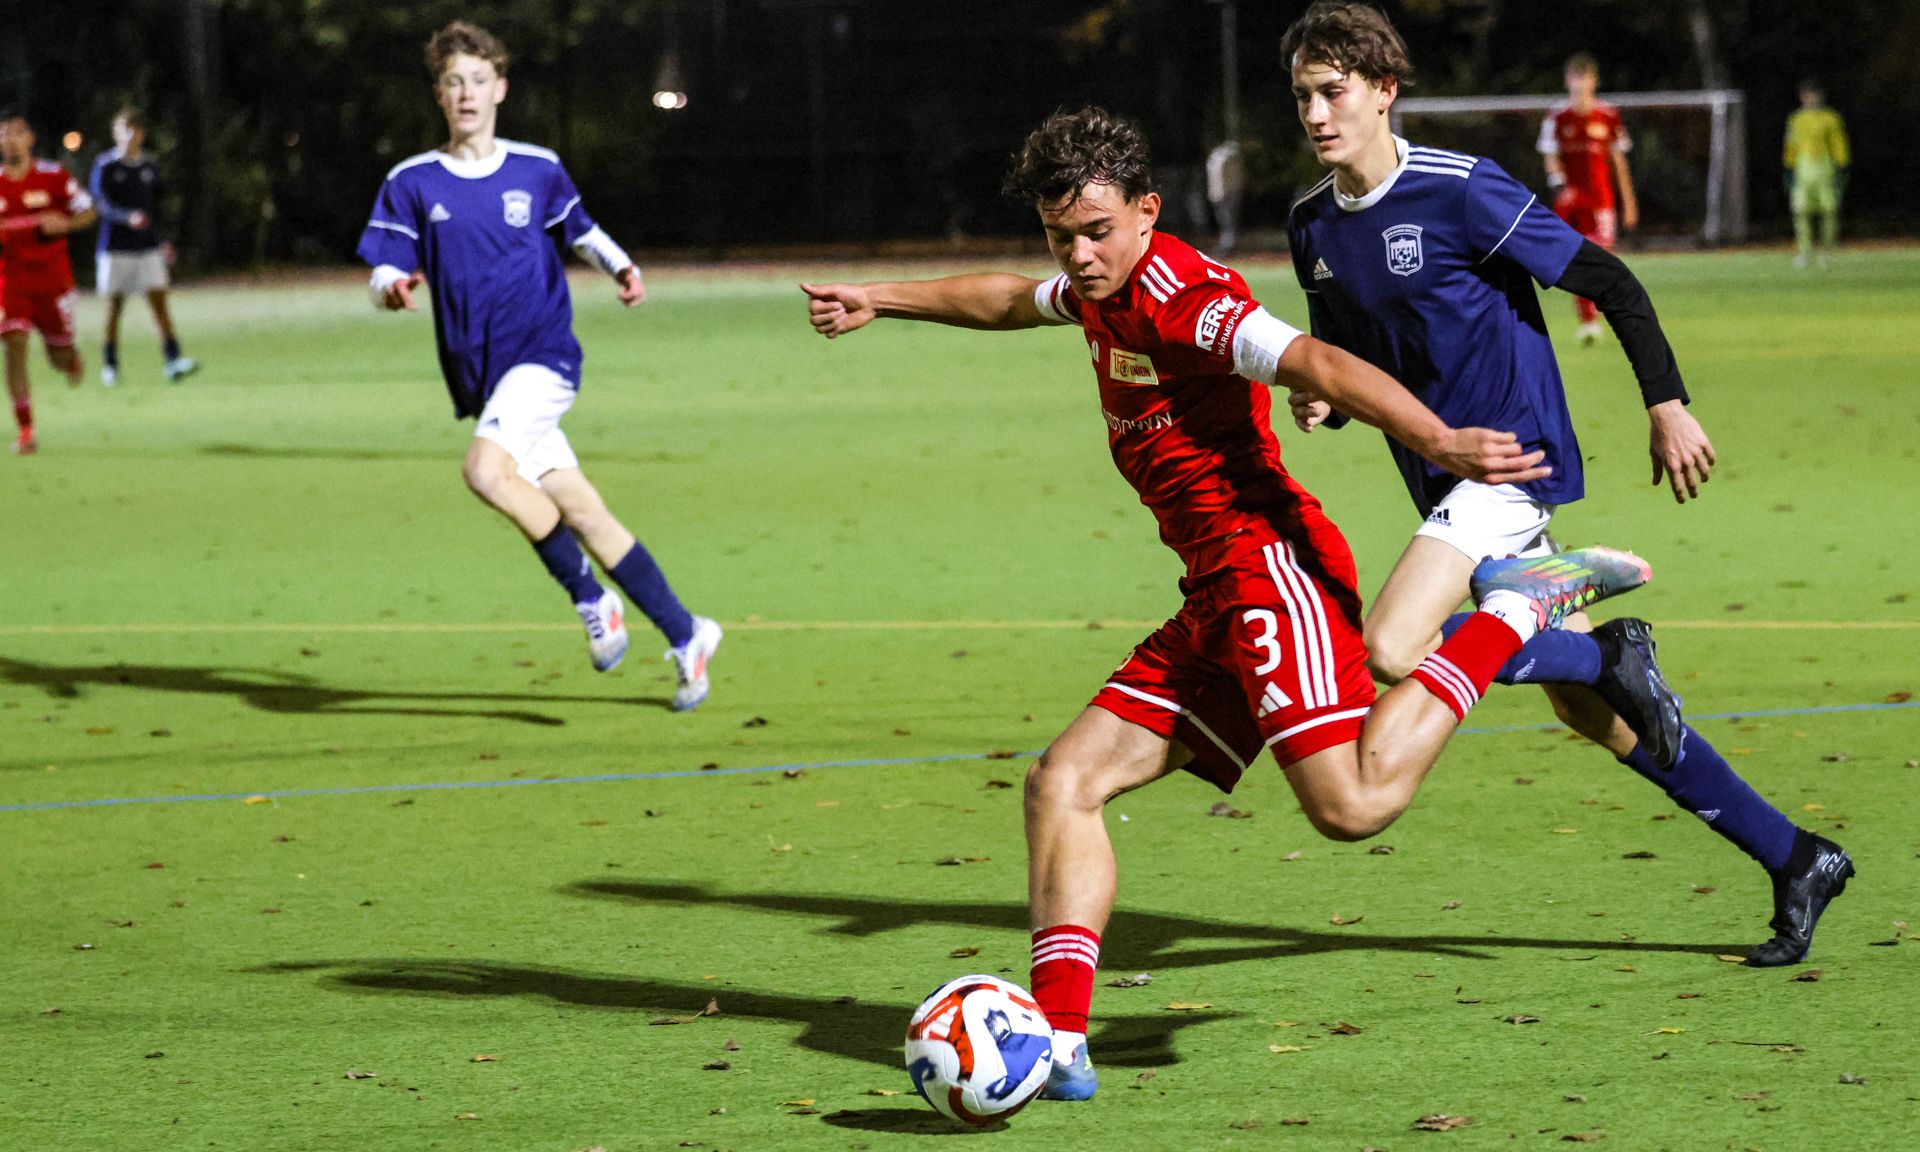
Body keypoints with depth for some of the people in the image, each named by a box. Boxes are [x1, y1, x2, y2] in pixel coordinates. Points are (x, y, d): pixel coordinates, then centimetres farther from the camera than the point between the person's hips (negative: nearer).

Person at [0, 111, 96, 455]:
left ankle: (72, 359, 47)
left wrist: (64, 223, -18)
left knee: (60, 358, 6)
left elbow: (88, 212, 2)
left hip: (53, 277, -1)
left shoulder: (54, 177, -5)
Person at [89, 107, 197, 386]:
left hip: (148, 247, 3)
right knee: (114, 305, 4)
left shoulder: (150, 166, 10)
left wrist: (163, 241, 13)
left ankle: (173, 360, -16)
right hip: (115, 246, -3)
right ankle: (110, 366, 13)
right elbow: (102, 204, -14)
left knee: (159, 300, -8)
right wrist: (128, 217, -30)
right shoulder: (105, 166, -4)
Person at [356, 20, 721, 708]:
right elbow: (383, 277, -2)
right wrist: (393, 288, -25)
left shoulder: (537, 169, 4)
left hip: (544, 355, -3)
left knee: (485, 468, -28)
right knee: (583, 513, 0)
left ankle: (589, 598, -12)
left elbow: (581, 229, 22)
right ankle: (684, 636, 12)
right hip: (480, 378, 3)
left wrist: (621, 266, 3)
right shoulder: (412, 183, 3)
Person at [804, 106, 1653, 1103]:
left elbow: (1316, 363, -28)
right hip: (1216, 600, 10)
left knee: (1352, 804, -24)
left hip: (1270, 561, -10)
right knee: (1063, 783, 4)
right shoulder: (1104, 292, 16)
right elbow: (1010, 300, 40)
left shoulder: (1181, 295, -13)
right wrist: (878, 301, 47)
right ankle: (1058, 1043, 0)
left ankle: (1517, 608, -6)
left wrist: (1437, 441, -42)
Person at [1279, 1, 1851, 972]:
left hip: (1513, 457, -7)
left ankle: (1612, 656, -5)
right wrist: (1322, 398, -4)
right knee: (1590, 713, 10)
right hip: (1443, 479, 8)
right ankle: (1793, 860, 20)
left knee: (1392, 650, -24)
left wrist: (1667, 404, -11)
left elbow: (1608, 281, -10)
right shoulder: (1313, 226, 6)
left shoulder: (1460, 191, -15)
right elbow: (1343, 359, 19)